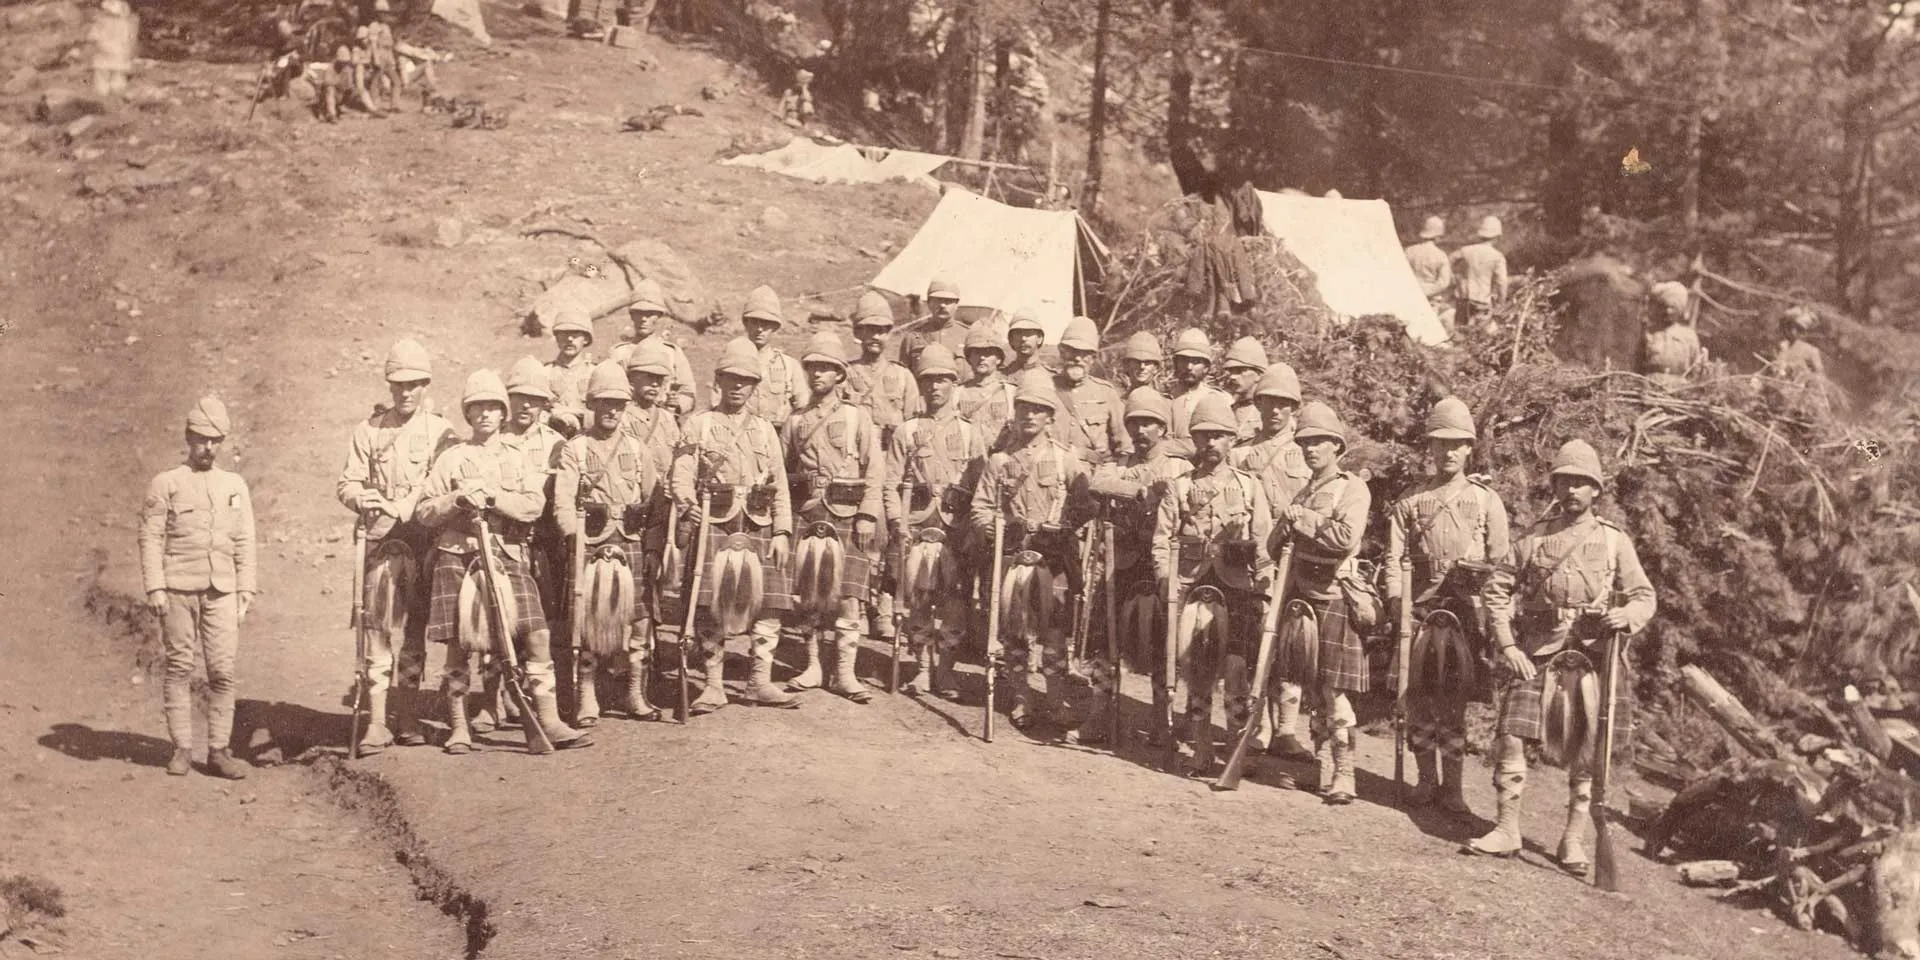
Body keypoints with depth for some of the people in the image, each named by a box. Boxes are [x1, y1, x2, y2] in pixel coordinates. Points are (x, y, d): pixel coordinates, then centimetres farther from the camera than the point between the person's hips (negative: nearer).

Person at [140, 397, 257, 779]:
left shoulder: (235, 486, 13)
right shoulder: (166, 483, 4)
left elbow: (245, 543, 13)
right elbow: (150, 537, 0)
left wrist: (247, 590, 6)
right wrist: (154, 588, -8)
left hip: (222, 591, 2)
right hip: (178, 590, -2)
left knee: (223, 671, -1)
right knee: (179, 669, 2)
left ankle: (219, 751, 4)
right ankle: (181, 749, 9)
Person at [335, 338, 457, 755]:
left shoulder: (440, 430, 7)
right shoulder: (369, 429, 10)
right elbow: (346, 483, 7)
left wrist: (404, 507, -18)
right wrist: (361, 498, -16)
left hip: (426, 541, 0)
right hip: (382, 539, 0)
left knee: (417, 630, 5)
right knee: (378, 628, -8)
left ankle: (408, 718, 15)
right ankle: (377, 723, -7)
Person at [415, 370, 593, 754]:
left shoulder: (518, 460, 15)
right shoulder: (451, 458, 11)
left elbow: (535, 505, -1)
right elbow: (423, 511, 6)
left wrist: (491, 496, -13)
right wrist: (458, 500, -10)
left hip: (510, 558, 1)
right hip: (458, 556, -1)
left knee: (537, 636, -9)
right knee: (459, 643, -1)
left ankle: (549, 721, -5)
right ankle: (458, 727, 12)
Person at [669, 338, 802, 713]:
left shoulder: (765, 430, 17)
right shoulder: (699, 424, 7)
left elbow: (781, 487, 15)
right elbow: (682, 474, -3)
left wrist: (782, 532, 5)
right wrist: (687, 506, -23)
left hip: (759, 528, 3)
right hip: (713, 527, -3)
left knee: (768, 603, -2)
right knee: (711, 605, -4)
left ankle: (760, 681, 6)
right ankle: (713, 684, 5)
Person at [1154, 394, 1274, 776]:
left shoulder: (1249, 486, 8)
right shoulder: (1181, 487, 9)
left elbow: (1264, 541, 6)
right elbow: (1162, 537, 5)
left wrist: (1264, 589, -1)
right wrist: (1166, 578, -8)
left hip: (1239, 589, -1)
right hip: (1194, 586, 1)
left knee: (1236, 670, -5)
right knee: (1196, 672, 3)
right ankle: (1202, 751, 10)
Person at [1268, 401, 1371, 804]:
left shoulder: (1352, 489, -7)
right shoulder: (1304, 491, 16)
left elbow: (1346, 536, -24)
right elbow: (1277, 544, 21)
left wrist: (1302, 518, -15)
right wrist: (1286, 522, 0)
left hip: (1334, 599, -7)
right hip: (1302, 596, 7)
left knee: (1333, 691, -7)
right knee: (1311, 687, 10)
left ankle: (1343, 776, -2)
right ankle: (1322, 769, 19)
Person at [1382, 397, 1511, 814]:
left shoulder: (1486, 500, 9)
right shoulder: (1411, 501, 11)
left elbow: (1504, 562, 6)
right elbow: (1396, 557, 4)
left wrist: (1477, 570, -14)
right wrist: (1398, 601, -10)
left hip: (1467, 611, -1)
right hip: (1420, 609, 1)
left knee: (1455, 700, -1)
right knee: (1418, 695, 3)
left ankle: (1452, 783, 5)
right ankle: (1426, 777, 14)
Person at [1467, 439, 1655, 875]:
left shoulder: (1614, 540, 7)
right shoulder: (1534, 537, 8)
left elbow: (1644, 596, 6)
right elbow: (1496, 589, 7)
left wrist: (1627, 615, -17)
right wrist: (1507, 645, -3)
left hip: (1590, 653, -1)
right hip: (1535, 649, 1)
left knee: (1588, 749, -1)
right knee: (1511, 734, -6)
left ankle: (1574, 838, 8)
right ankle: (1507, 829, 3)